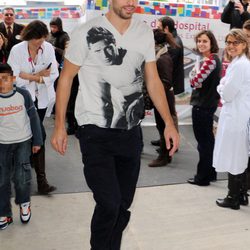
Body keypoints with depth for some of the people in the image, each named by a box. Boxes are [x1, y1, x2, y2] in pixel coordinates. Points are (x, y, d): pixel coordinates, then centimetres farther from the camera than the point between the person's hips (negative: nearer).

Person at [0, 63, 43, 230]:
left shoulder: (23, 95, -10)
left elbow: (33, 118, -1)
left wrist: (37, 141, 1)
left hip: (23, 141, -2)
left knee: (21, 176, -8)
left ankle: (24, 203, 21)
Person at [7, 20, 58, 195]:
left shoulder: (48, 48, -3)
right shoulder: (17, 50, -8)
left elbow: (54, 74, -7)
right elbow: (14, 77, -15)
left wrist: (29, 76, -15)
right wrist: (39, 75, -15)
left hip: (41, 98, 2)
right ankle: (41, 179, 14)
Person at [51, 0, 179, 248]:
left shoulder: (145, 33, 4)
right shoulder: (87, 33, -8)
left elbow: (153, 80, 9)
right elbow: (66, 78, -1)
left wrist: (169, 123, 2)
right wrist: (59, 126, -3)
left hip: (131, 132, 5)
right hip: (96, 132, -4)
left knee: (123, 205, 11)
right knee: (109, 204, -11)